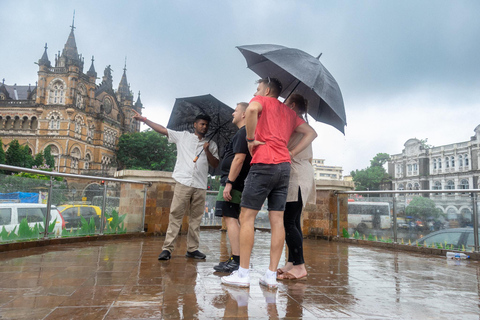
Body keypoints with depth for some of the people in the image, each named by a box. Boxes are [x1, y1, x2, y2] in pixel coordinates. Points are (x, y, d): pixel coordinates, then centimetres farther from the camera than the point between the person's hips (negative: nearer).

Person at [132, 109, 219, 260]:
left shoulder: (211, 144, 17)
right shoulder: (183, 136, 12)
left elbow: (215, 164, 11)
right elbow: (162, 130, 8)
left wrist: (207, 150, -3)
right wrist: (144, 119, 2)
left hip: (200, 186, 3)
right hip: (183, 183, -2)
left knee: (196, 218, 5)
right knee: (175, 215, -6)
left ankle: (192, 249, 13)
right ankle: (167, 248, -3)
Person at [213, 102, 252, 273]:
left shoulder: (243, 133, -10)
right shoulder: (244, 133, 22)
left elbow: (239, 159, -21)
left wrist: (229, 182, -23)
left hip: (233, 182, -11)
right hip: (235, 182, 11)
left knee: (230, 218, -12)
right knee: (233, 219, 13)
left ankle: (237, 261, -12)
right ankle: (235, 259, 18)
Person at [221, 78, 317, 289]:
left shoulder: (262, 101, 7)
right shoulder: (288, 112, 25)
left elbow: (251, 109, -19)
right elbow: (311, 133, 23)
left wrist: (250, 138, -9)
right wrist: (291, 153, 14)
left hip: (264, 164, -6)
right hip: (284, 166, 7)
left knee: (247, 216, -1)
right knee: (277, 220, 5)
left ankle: (243, 274, 0)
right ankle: (272, 275, 8)